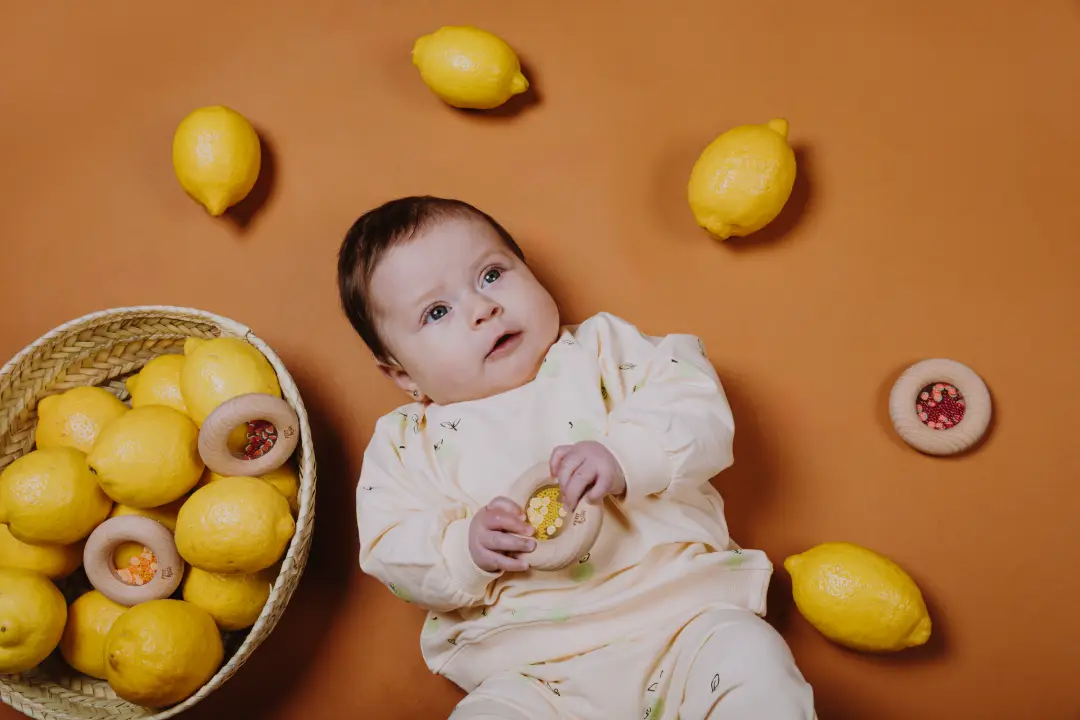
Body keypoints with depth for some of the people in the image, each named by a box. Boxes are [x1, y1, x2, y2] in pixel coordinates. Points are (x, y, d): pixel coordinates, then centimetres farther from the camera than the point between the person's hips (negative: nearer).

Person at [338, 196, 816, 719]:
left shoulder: (603, 349, 12)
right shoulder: (409, 444, 12)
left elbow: (697, 406, 0)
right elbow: (392, 556, 6)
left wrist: (627, 456, -19)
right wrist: (464, 549, -14)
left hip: (678, 609, 1)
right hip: (531, 671, 0)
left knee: (750, 657, -25)